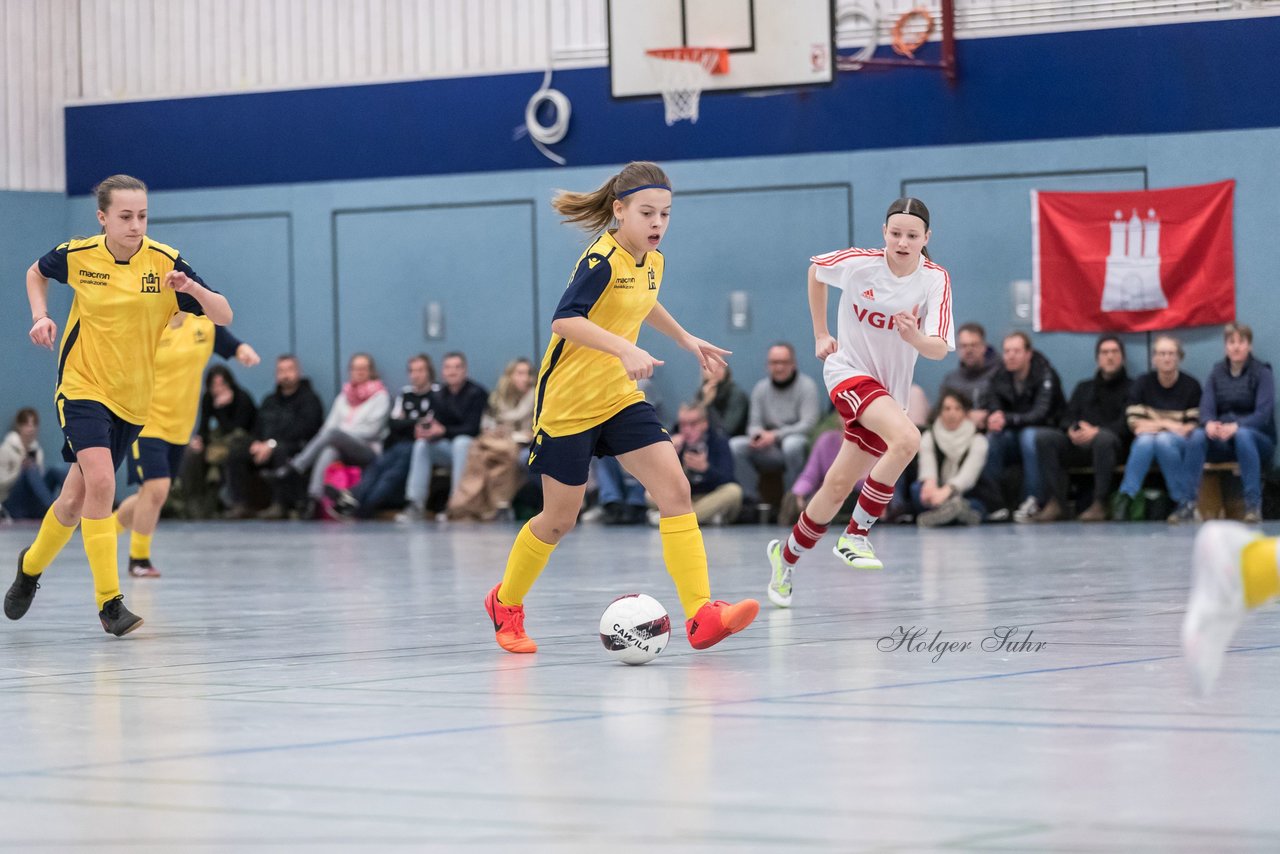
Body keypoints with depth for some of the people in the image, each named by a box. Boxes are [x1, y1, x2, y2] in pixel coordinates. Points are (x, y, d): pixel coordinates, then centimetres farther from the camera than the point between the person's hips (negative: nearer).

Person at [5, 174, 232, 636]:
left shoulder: (165, 262, -11)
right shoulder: (77, 255, -8)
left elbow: (223, 316, -12)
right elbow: (36, 272, 15)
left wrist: (192, 288, -30)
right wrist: (40, 316, -2)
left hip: (133, 398, 2)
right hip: (82, 386, -2)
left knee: (76, 498, 11)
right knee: (100, 481, -24)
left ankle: (32, 564, 40)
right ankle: (108, 601, -19)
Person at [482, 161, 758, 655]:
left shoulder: (652, 261, 5)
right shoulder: (603, 260, -20)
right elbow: (565, 320, -34)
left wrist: (686, 339, 31)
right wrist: (624, 349, -44)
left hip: (620, 398, 7)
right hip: (568, 403, -7)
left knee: (675, 488, -12)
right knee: (560, 520, 5)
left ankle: (701, 617, -19)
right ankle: (506, 603, 32)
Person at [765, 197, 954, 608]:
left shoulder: (935, 280, -11)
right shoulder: (858, 264, -13)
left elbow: (940, 349, -18)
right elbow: (815, 269, 9)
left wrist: (916, 337, -40)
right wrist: (820, 334, 11)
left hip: (890, 392, 3)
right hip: (849, 371, -3)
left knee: (838, 487, 7)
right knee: (907, 438, -31)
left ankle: (786, 556, 32)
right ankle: (855, 535, -21)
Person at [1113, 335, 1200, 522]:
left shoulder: (1191, 385, 5)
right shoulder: (1142, 383, 8)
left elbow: (1195, 424, -1)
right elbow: (1134, 422, -2)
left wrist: (1157, 425, -12)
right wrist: (1169, 425, -12)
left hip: (1180, 444, -1)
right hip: (1146, 442, 1)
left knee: (1163, 440, -35)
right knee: (1145, 440, -35)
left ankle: (1182, 501, -29)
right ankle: (1125, 498, -45)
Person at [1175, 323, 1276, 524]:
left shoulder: (1262, 373, -2)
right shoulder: (1217, 373, 9)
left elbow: (1263, 415, -15)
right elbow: (1206, 407, -3)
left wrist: (1235, 427, -33)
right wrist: (1209, 424, -28)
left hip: (1258, 439, -3)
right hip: (1222, 442, 3)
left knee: (1243, 435, -38)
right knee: (1197, 436, -29)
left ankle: (1254, 505, -38)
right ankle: (1188, 503, -34)